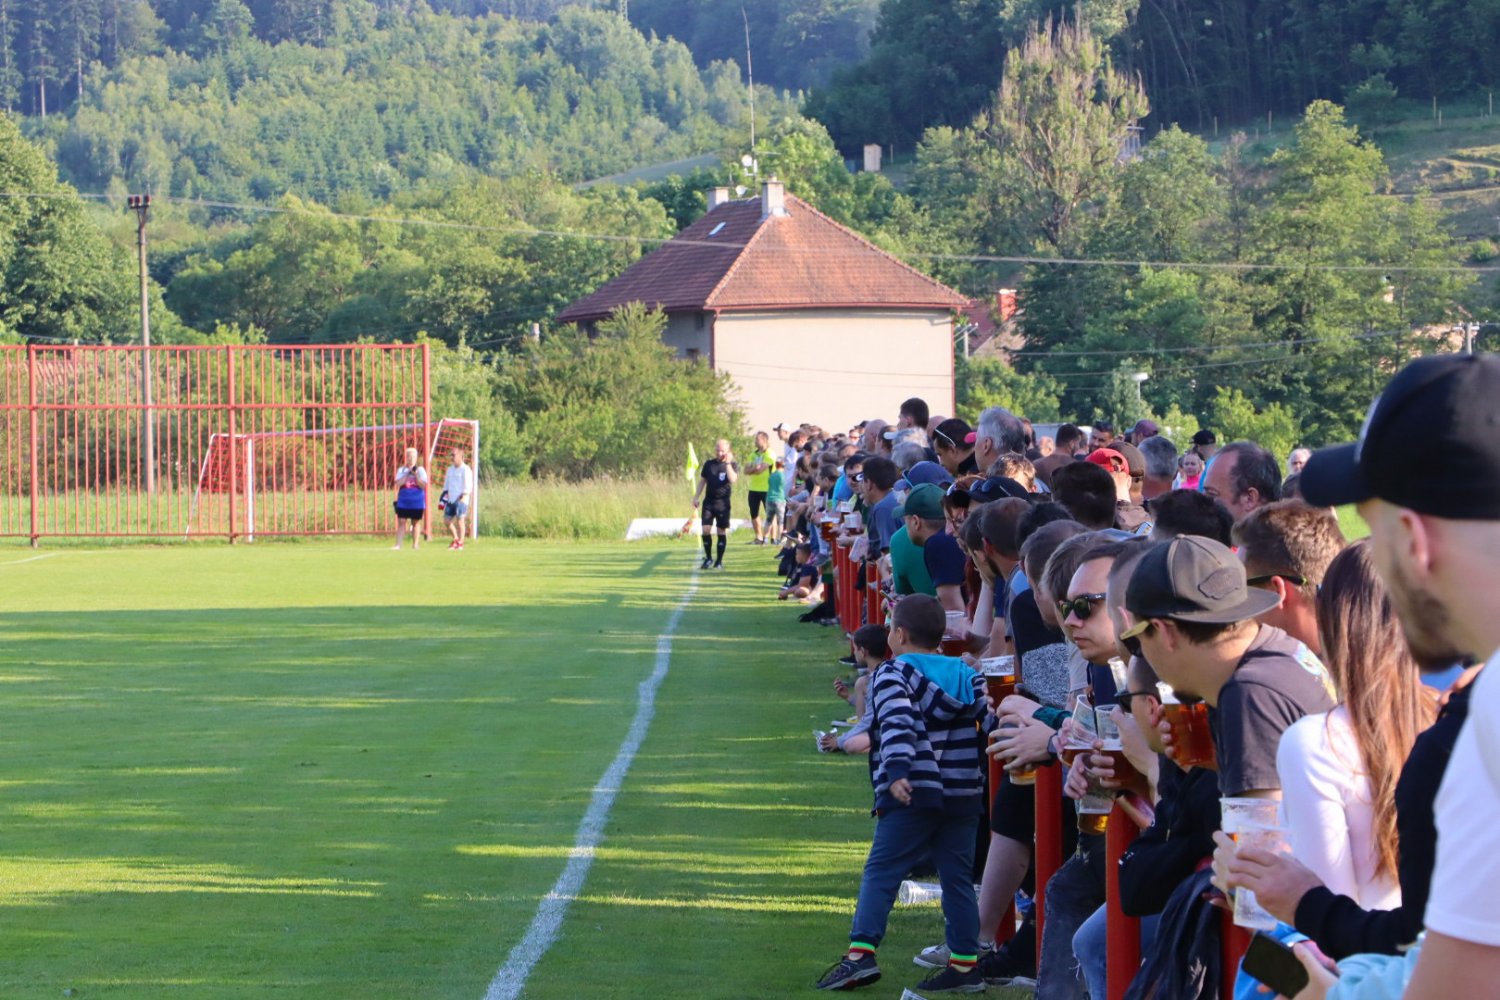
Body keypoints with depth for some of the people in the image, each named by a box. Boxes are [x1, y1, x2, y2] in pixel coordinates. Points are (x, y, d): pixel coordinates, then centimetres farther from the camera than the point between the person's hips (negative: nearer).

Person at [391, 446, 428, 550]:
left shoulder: (420, 469, 3)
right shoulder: (401, 470, 6)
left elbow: (423, 485, -7)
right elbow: (398, 484, -8)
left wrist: (415, 475, -16)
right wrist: (407, 474, -13)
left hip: (417, 502, -1)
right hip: (403, 501, 1)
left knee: (416, 522, 5)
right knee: (401, 521, -5)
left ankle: (415, 545, 12)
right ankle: (398, 544, -8)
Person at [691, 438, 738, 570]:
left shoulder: (733, 465, -1)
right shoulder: (709, 464, 8)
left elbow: (733, 479, -20)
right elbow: (702, 481, 14)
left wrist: (728, 463, -20)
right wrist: (696, 497, 8)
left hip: (723, 503, -2)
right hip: (708, 501, 2)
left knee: (722, 531, 1)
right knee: (706, 529, -6)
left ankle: (719, 561, 10)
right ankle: (708, 558, 10)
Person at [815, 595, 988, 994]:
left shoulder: (892, 674, -2)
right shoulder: (967, 674, 15)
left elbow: (897, 724, -18)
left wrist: (896, 774, -28)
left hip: (912, 795, -5)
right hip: (964, 795, 5)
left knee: (880, 873, -3)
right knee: (958, 879, 9)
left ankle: (861, 953, -13)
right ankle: (964, 964, 8)